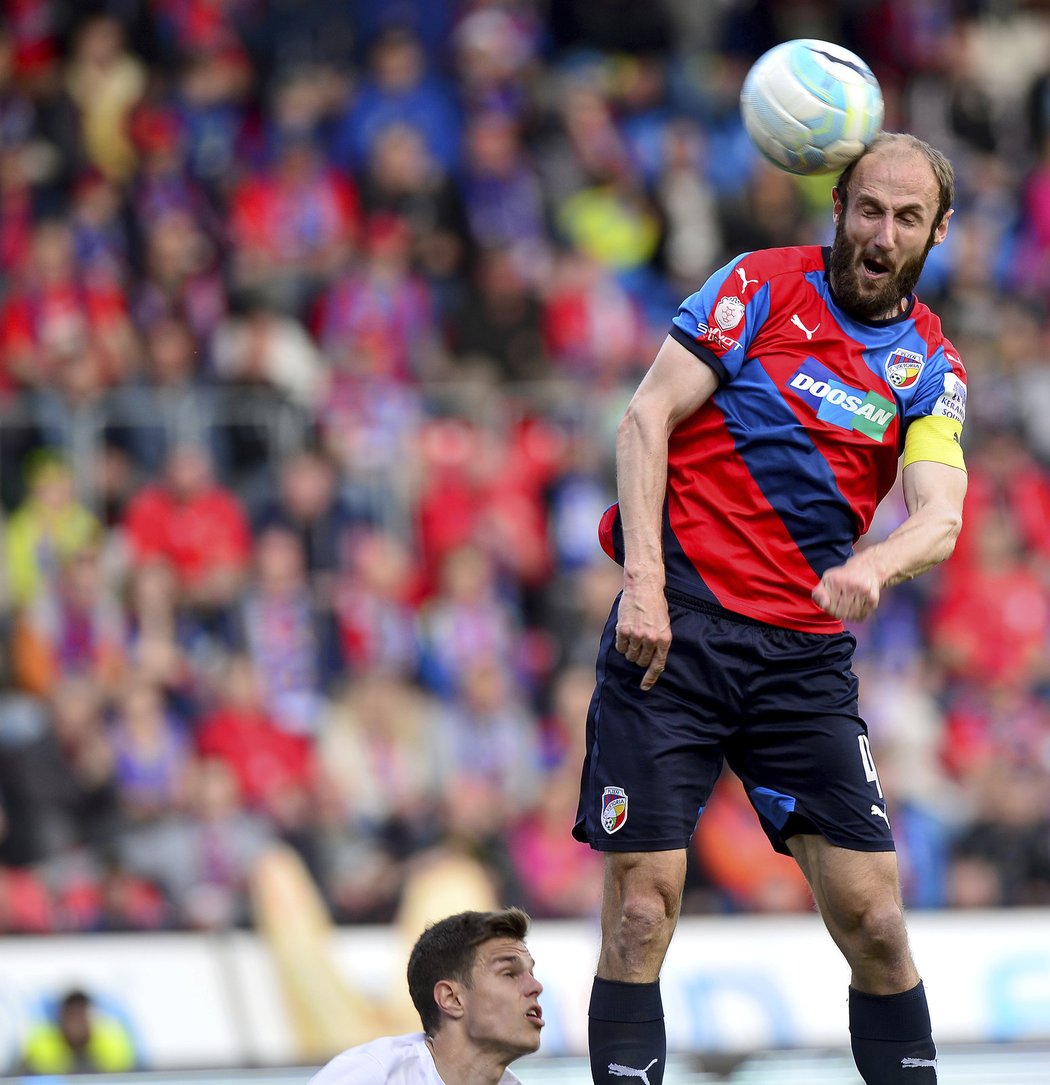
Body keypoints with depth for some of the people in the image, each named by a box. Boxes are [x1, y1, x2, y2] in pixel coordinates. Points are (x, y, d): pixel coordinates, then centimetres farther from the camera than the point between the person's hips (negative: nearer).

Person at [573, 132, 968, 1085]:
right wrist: (643, 582, -12)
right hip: (673, 627, -3)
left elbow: (940, 520, -3)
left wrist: (874, 566, -27)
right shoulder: (760, 288, 2)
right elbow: (646, 418, -2)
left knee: (874, 921, -4)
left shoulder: (930, 366, 10)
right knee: (641, 913, -9)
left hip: (806, 650, 3)